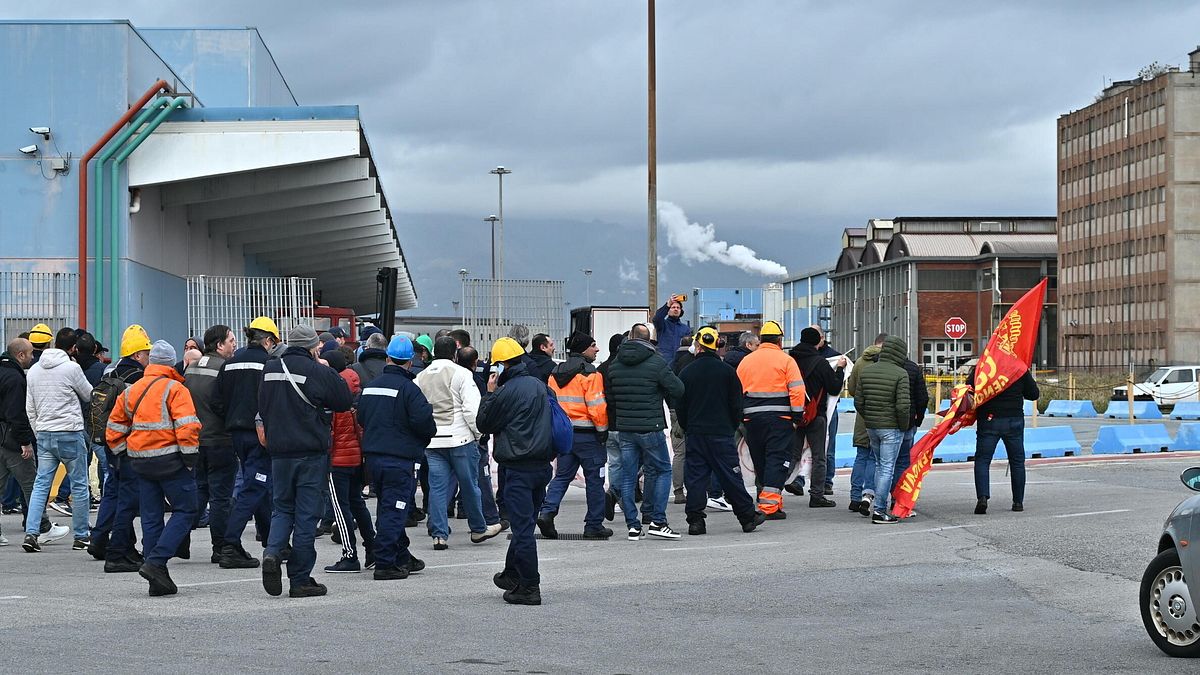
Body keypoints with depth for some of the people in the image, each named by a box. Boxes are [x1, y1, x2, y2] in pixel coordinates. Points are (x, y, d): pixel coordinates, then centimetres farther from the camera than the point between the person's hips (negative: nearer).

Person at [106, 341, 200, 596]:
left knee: (151, 517, 10)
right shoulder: (175, 389, -8)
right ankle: (156, 562, -13)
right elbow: (187, 426, -17)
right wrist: (190, 458, -11)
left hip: (140, 460, 6)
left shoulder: (131, 391, 13)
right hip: (169, 459, -6)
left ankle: (158, 580, 10)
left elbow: (114, 427, 16)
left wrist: (123, 453, 22)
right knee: (185, 511, 2)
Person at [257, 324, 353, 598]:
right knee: (307, 514, 2)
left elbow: (262, 408, 16)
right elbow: (345, 401, -3)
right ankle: (300, 580, 4)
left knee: (282, 508, 17)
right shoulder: (318, 371, -12)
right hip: (311, 452, -4)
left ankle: (273, 552, -10)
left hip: (279, 452, 4)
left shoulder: (270, 369, 6)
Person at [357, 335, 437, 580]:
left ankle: (402, 558, 27)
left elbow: (361, 418, 17)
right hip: (400, 458, -7)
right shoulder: (408, 388, -14)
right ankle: (385, 564, -5)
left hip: (373, 456, 7)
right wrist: (430, 434, 3)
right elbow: (424, 421, -19)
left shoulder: (370, 386, 9)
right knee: (393, 511, -4)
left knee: (388, 509, 17)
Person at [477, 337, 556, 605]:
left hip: (518, 468, -8)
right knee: (524, 522, 18)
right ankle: (512, 574, 31)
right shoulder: (540, 386, 11)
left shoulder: (507, 391, -13)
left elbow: (484, 423, -3)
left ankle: (529, 587, -5)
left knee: (522, 526, -6)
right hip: (542, 465, 8)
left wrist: (489, 393, 4)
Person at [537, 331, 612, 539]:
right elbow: (597, 406, -17)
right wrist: (603, 429, -6)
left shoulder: (556, 373, 9)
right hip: (588, 435, -6)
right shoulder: (590, 374, -13)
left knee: (562, 476, 12)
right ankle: (594, 525, 9)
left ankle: (547, 512, -8)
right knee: (594, 480, 4)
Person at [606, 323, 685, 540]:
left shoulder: (615, 365, 7)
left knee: (628, 477, 8)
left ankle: (633, 525, 7)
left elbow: (609, 398, 13)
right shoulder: (656, 362, -9)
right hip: (651, 428, -5)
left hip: (625, 429, 5)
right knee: (661, 471, 6)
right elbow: (678, 390, -8)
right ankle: (657, 521, -2)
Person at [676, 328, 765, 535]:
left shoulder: (686, 372, 0)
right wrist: (732, 427, 13)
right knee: (731, 476, 4)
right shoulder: (727, 371, -1)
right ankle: (748, 518, 11)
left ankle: (695, 520, -1)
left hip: (695, 434, 1)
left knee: (695, 477, 3)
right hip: (722, 433, 0)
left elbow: (679, 406, 4)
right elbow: (736, 404, 1)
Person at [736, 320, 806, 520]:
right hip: (779, 419, -4)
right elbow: (797, 390, -9)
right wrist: (797, 416, -4)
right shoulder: (785, 360, -4)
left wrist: (741, 416, 18)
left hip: (752, 417, 4)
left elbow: (737, 391, 12)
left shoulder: (746, 361, 10)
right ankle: (770, 505, -12)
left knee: (760, 461, 15)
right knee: (777, 459, -3)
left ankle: (770, 501, 20)